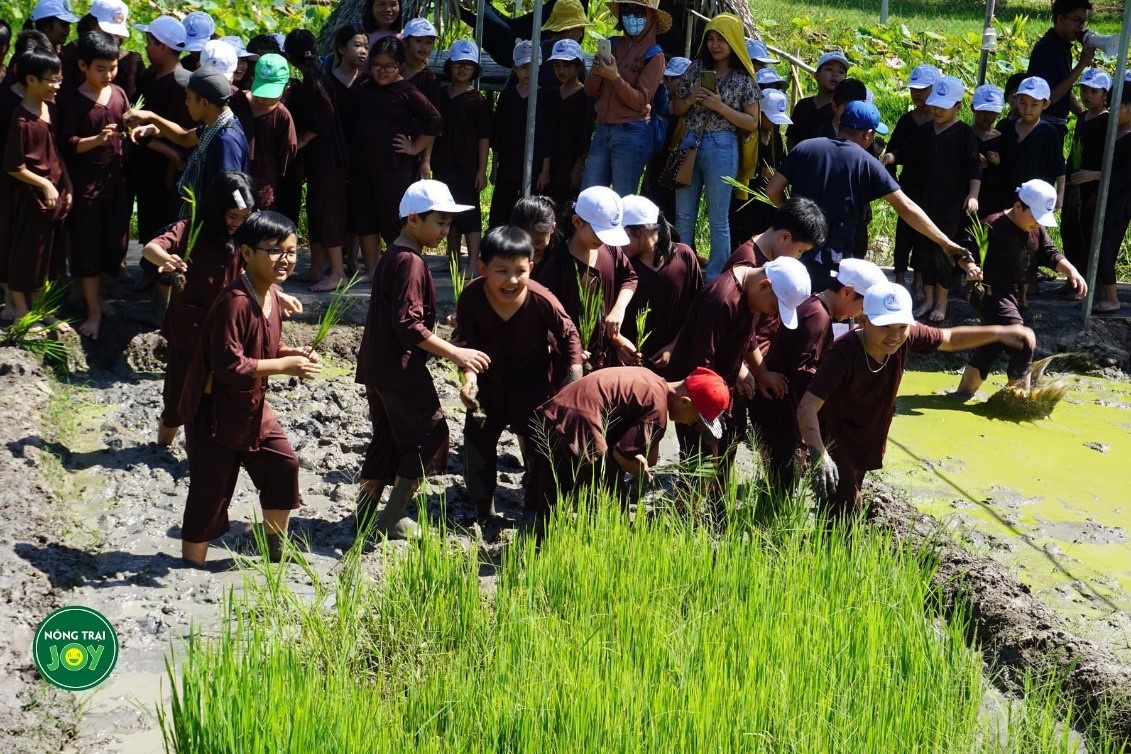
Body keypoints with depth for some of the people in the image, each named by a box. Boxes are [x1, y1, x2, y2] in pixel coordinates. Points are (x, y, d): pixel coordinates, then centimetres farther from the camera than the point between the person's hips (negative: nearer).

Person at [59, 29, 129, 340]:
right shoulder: (71, 100, -9)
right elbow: (68, 145, -12)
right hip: (86, 183, -4)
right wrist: (97, 139, -29)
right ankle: (94, 311, 11)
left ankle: (95, 291, 33)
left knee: (116, 244, 8)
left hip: (117, 180, 4)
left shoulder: (118, 94, 3)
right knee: (87, 246, 2)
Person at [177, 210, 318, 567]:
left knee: (284, 463, 6)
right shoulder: (234, 301, -27)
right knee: (211, 488, 0)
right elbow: (229, 364, -30)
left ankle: (276, 550, 24)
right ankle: (192, 565, 14)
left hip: (252, 405, 9)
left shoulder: (271, 296, 2)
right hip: (214, 410, -8)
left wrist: (292, 353, -5)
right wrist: (284, 366, -27)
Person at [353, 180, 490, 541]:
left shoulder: (392, 256, 14)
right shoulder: (410, 262, -17)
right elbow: (408, 324, -24)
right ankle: (392, 520, 3)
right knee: (430, 436, 0)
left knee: (386, 438, 17)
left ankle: (366, 516, 20)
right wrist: (455, 353, -23)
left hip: (376, 365, 10)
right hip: (399, 366, -10)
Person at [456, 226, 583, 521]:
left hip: (532, 386, -2)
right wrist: (469, 375, -27)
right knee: (477, 441, 10)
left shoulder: (541, 300, -27)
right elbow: (467, 341, -13)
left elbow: (569, 335, -11)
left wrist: (575, 373, -17)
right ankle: (483, 511, 28)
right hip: (488, 384, 2)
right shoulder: (471, 296, -23)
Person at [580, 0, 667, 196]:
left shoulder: (654, 55, -3)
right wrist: (596, 72, -12)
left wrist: (615, 78, -21)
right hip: (602, 129, 5)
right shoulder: (612, 45, 10)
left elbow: (640, 101, -9)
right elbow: (590, 91, 9)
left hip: (632, 133, -5)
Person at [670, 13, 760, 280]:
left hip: (721, 148, -4)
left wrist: (720, 106, -13)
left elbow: (752, 123, -3)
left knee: (718, 219, 3)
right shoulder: (696, 69, 8)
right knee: (683, 215, 10)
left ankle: (715, 281, 9)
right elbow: (676, 108, 13)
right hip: (689, 143, 4)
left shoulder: (743, 78, -1)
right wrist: (691, 100, -8)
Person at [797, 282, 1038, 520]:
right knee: (843, 517, -14)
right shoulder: (844, 354, -35)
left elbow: (950, 339, 3)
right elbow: (807, 407, -41)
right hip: (835, 445, -6)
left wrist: (999, 332, -9)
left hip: (867, 444, 6)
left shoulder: (907, 337, -17)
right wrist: (819, 456, -54)